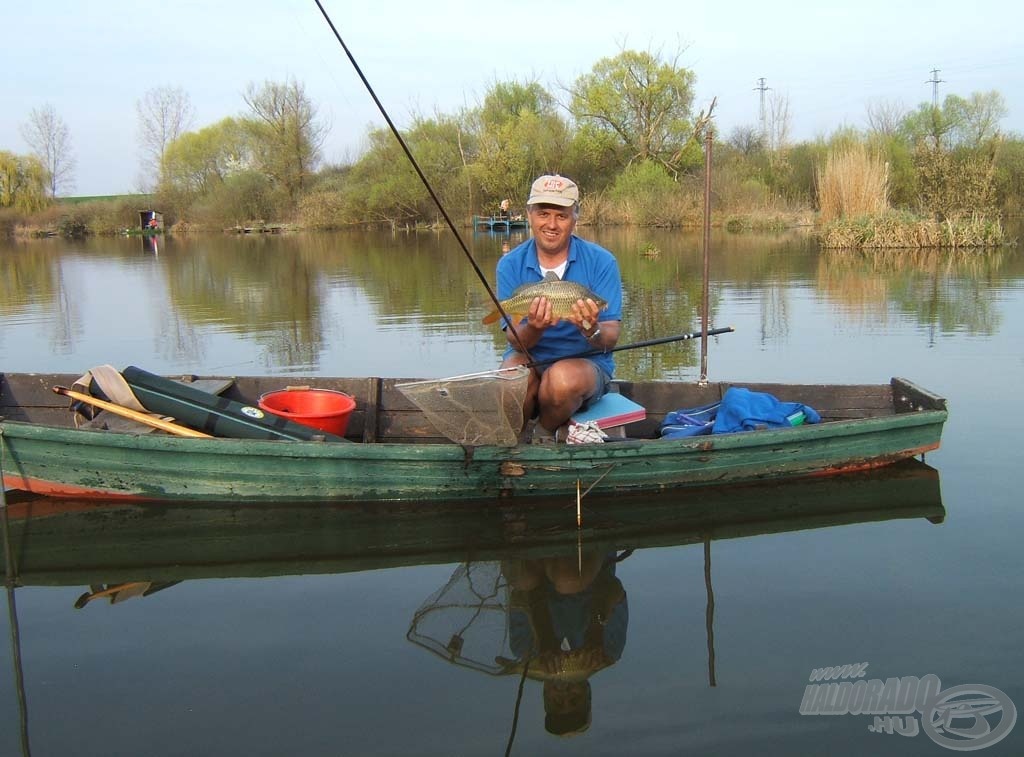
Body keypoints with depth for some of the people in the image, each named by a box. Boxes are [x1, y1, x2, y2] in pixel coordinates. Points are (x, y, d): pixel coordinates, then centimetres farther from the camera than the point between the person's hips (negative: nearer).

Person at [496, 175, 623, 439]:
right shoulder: (510, 265, -2)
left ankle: (541, 437, -4)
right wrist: (534, 328, -32)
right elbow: (516, 340, -8)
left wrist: (591, 330, -34)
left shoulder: (601, 262, -7)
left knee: (564, 378, -35)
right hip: (529, 358, 1)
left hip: (585, 361, -1)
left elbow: (610, 338, -9)